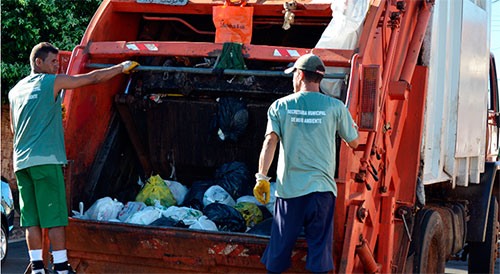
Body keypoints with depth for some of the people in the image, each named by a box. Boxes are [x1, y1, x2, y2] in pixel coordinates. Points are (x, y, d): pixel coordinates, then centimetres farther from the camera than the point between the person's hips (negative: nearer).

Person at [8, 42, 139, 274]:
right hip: (46, 159, -7)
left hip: (21, 161, 7)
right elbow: (92, 78, 1)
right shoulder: (52, 82, -1)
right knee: (54, 216, -6)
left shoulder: (15, 90, 18)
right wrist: (123, 67, 13)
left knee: (31, 219, 5)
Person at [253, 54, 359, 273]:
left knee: (279, 247, 10)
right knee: (320, 247, 4)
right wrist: (351, 125, 31)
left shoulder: (280, 106, 2)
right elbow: (353, 142, 11)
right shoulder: (335, 107, 2)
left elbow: (270, 142, -8)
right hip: (321, 188, 0)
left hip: (289, 187, 1)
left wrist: (262, 177, -6)